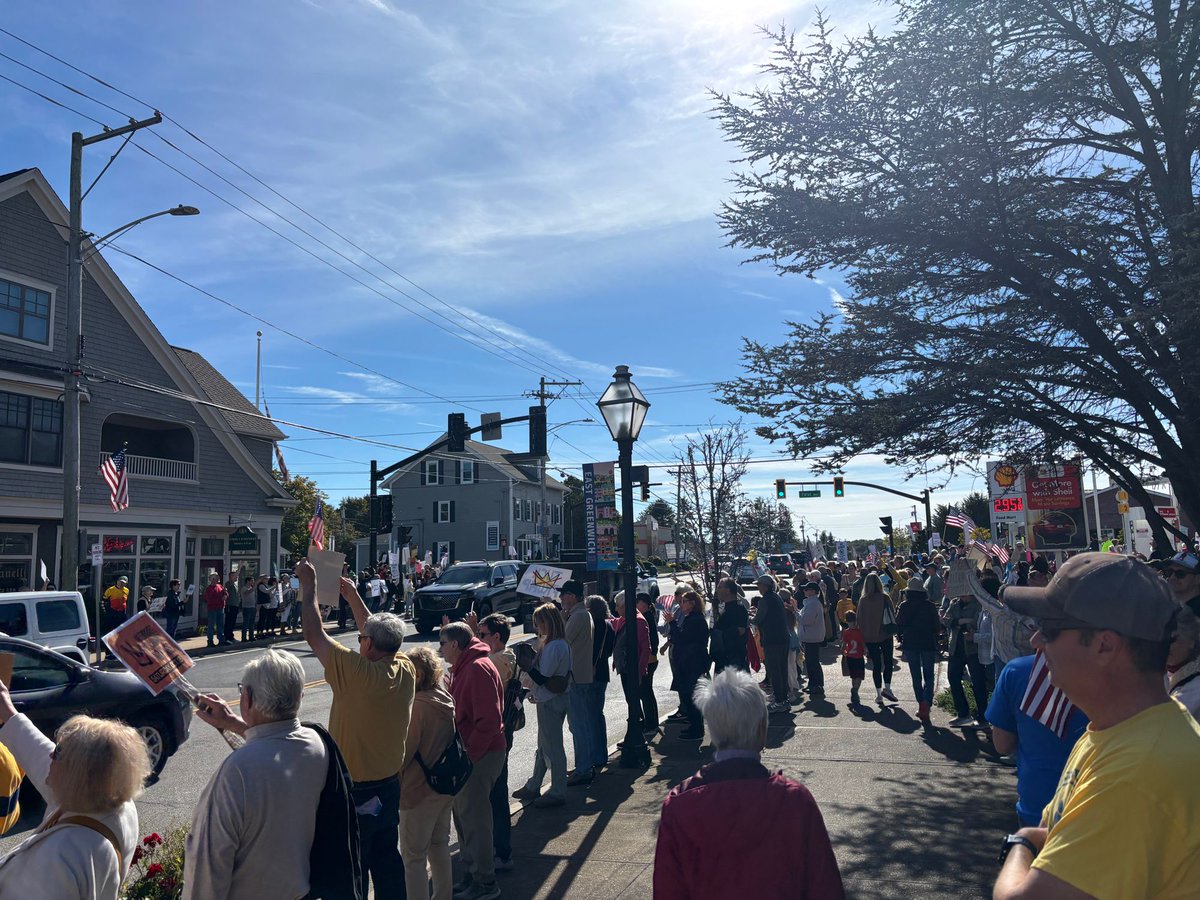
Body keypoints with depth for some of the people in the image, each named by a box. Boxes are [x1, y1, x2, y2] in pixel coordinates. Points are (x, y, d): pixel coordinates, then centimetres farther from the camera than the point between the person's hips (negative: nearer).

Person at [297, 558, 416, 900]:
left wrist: (308, 584, -8)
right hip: (390, 787, 6)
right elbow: (382, 637, 11)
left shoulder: (356, 673, -26)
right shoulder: (405, 671, -8)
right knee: (388, 861, 21)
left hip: (354, 793, -6)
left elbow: (313, 633, -19)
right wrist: (352, 596, 18)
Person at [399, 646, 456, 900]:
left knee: (413, 858, 5)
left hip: (419, 791, -8)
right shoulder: (445, 699, -1)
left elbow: (403, 752, -18)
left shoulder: (417, 705, -23)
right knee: (439, 845, 22)